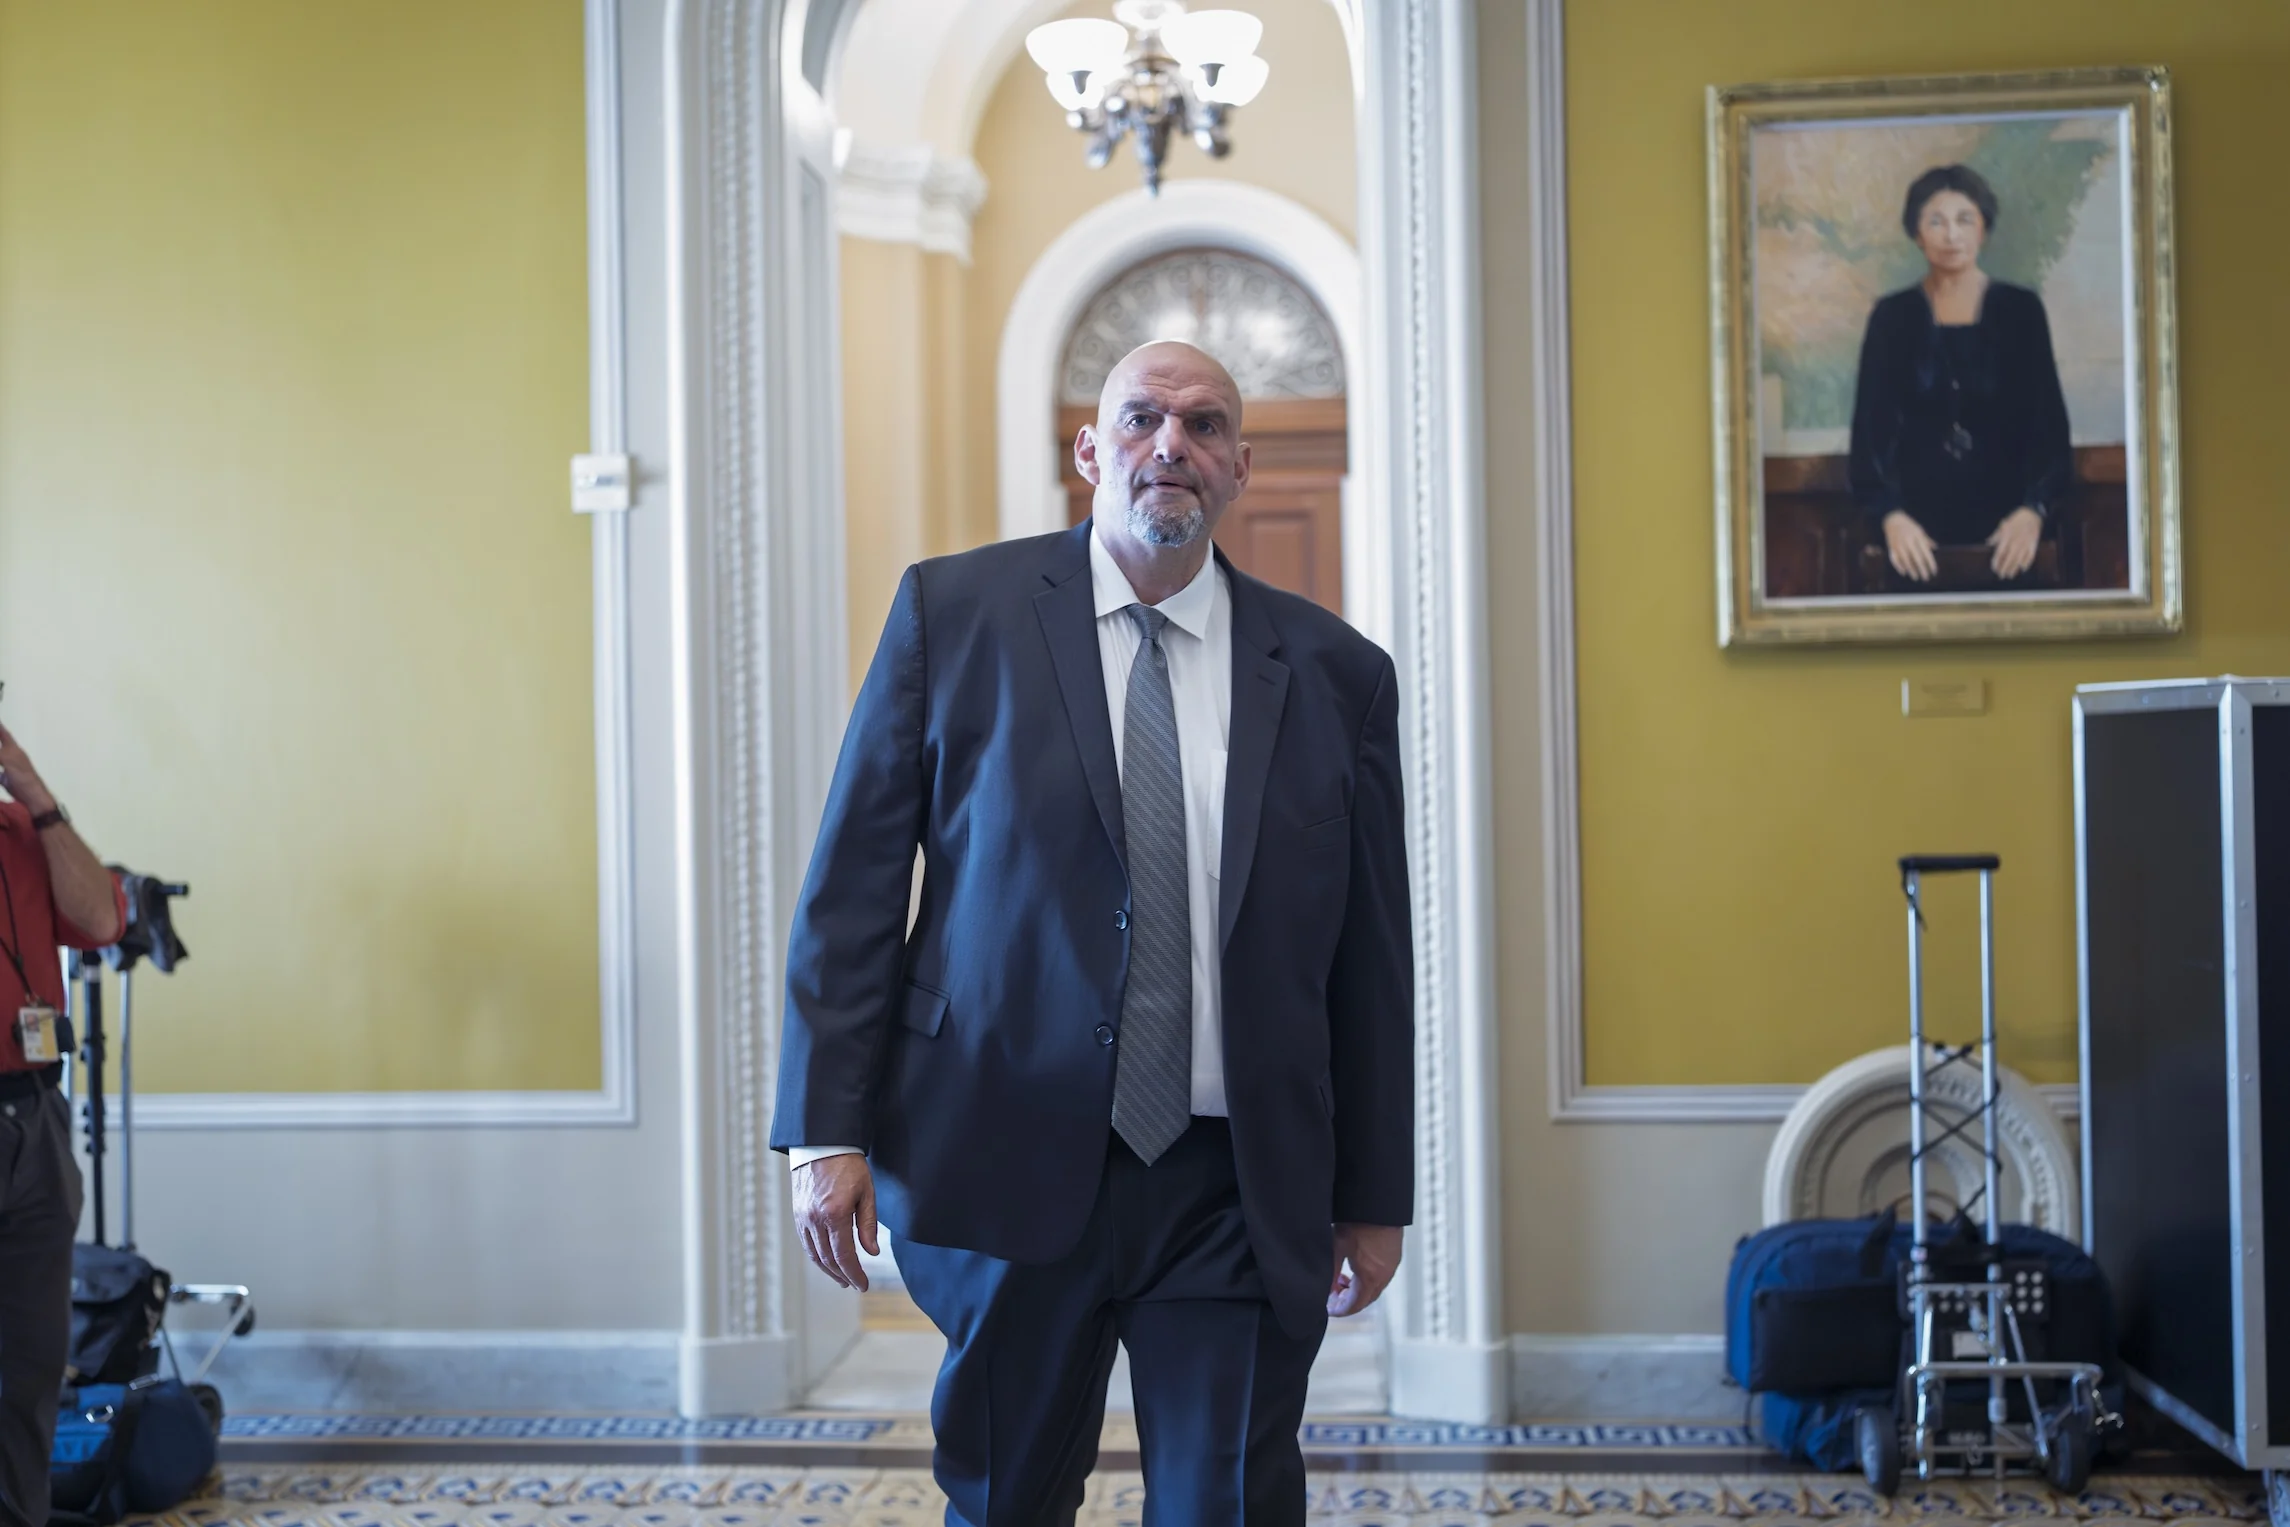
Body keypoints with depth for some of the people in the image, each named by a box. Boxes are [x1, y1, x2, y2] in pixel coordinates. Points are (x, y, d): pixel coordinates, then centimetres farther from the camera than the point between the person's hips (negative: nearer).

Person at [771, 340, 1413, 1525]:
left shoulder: (1334, 672, 6)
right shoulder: (955, 613, 2)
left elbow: (1369, 954, 9)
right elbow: (852, 884, 0)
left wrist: (1374, 1196, 9)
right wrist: (828, 1128, -6)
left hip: (1237, 1191, 1)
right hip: (1012, 1160, -1)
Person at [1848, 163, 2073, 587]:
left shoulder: (2021, 310, 4)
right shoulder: (1892, 316, 4)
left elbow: (2049, 421, 1)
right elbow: (1871, 427, 1)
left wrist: (2034, 510, -15)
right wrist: (1890, 515, -14)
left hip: (2006, 524, 0)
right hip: (1917, 524, 0)